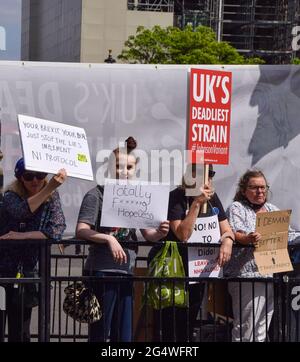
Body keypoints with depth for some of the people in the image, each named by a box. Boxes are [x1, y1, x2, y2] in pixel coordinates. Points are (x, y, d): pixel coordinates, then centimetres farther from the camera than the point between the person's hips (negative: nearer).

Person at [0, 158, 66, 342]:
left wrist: (24, 235, -22)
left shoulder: (52, 196, -1)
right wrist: (50, 187, -38)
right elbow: (22, 211, -31)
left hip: (27, 270, 2)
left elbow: (58, 230, -15)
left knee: (20, 330, 6)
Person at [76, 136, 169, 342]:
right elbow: (81, 231, -13)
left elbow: (148, 234, 7)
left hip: (126, 272, 5)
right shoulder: (97, 195, -4)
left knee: (124, 335, 8)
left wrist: (160, 233, -16)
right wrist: (109, 239, -27)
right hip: (101, 272, -5)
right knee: (99, 333, -3)